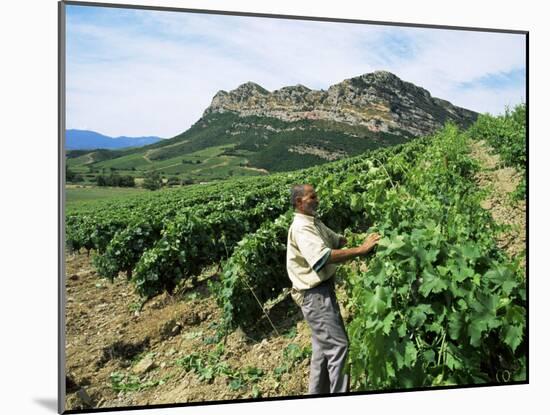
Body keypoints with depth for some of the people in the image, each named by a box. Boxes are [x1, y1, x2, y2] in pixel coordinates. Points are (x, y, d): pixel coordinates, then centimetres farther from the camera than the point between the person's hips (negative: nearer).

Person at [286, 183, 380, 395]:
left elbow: (337, 239, 14)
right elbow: (324, 257, -35)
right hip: (314, 295, -10)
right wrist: (360, 250, -34)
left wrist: (362, 238, -2)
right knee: (337, 345, -5)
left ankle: (317, 392, 33)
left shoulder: (315, 223, 10)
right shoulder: (301, 229, -22)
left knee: (323, 346, 19)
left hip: (323, 290, 10)